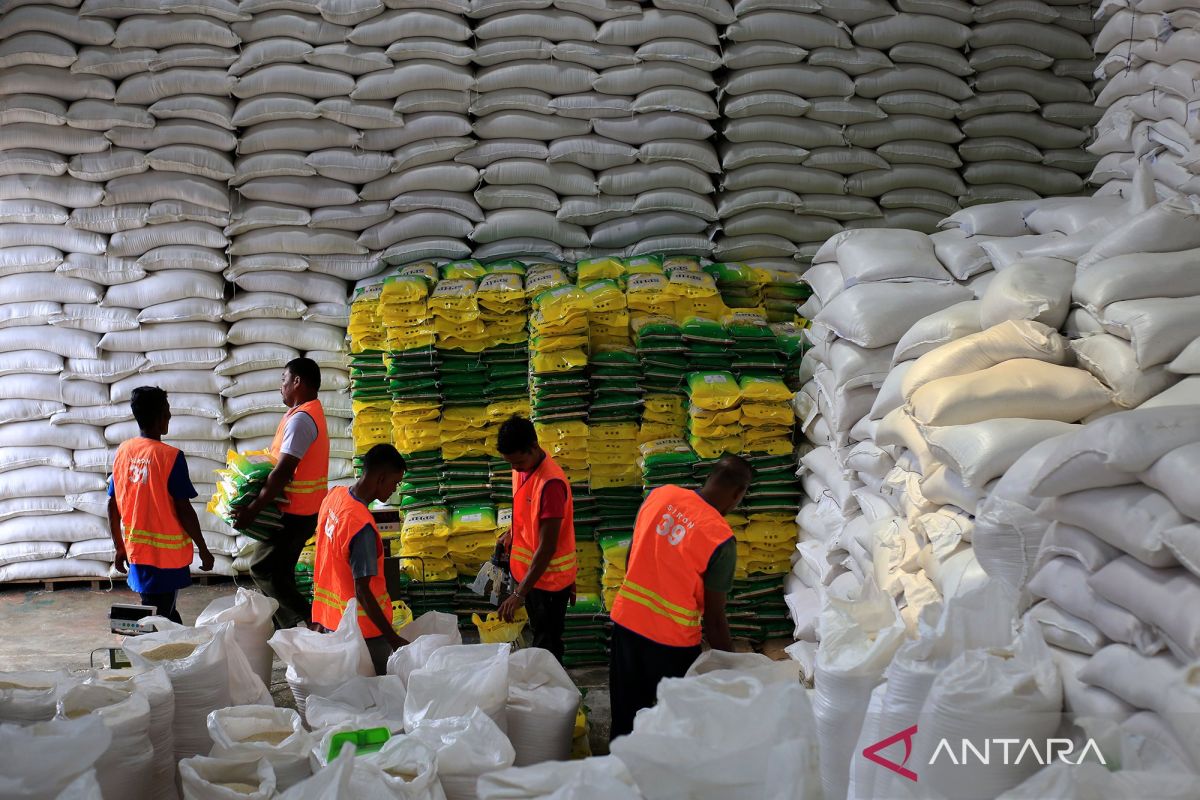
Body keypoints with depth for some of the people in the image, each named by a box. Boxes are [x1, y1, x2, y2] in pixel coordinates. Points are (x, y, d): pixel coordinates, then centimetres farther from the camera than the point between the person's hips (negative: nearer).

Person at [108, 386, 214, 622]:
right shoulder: (170, 456, -16)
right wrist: (203, 549, -4)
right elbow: (183, 510, -15)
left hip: (136, 551, 6)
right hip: (166, 554, -6)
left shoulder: (122, 452, 2)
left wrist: (120, 547, 17)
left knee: (167, 613, 20)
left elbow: (113, 506, 6)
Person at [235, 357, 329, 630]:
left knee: (263, 570, -7)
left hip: (293, 514, -10)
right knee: (278, 572, 15)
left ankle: (305, 622, -10)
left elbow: (283, 472, -26)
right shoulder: (311, 413, 14)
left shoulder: (300, 419, -19)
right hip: (303, 511, 10)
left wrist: (253, 509, -24)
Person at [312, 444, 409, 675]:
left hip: (330, 622, 9)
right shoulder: (362, 525, -28)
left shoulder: (334, 495, -2)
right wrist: (394, 639, -21)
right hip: (363, 630, -9)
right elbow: (362, 591, -25)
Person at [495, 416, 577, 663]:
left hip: (549, 578, -8)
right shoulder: (521, 469, -1)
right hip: (527, 571, 8)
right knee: (538, 634, 20)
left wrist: (519, 594, -31)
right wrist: (512, 533, 4)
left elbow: (547, 547, -29)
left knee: (547, 645, 4)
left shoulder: (551, 483, -28)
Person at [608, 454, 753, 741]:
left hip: (625, 620, 6)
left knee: (626, 716, 20)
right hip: (671, 641, -5)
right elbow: (714, 618, -14)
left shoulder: (660, 494, -4)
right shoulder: (721, 539, -20)